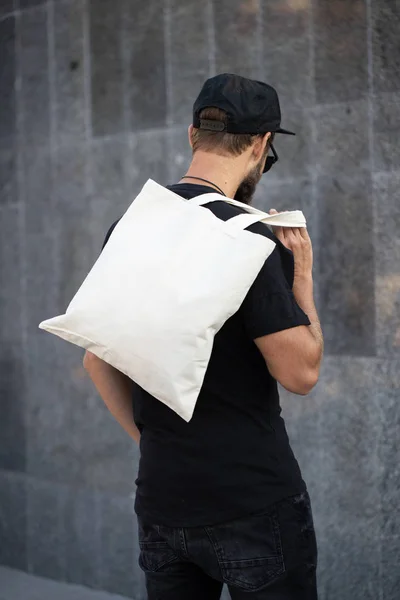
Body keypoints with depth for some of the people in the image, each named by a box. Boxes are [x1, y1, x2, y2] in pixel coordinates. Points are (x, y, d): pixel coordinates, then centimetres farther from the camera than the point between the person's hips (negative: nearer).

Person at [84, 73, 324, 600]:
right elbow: (301, 372, -15)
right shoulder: (245, 237, -16)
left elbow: (97, 361, 12)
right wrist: (302, 275, -3)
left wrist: (148, 437, 15)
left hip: (160, 501, 6)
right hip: (254, 502, -6)